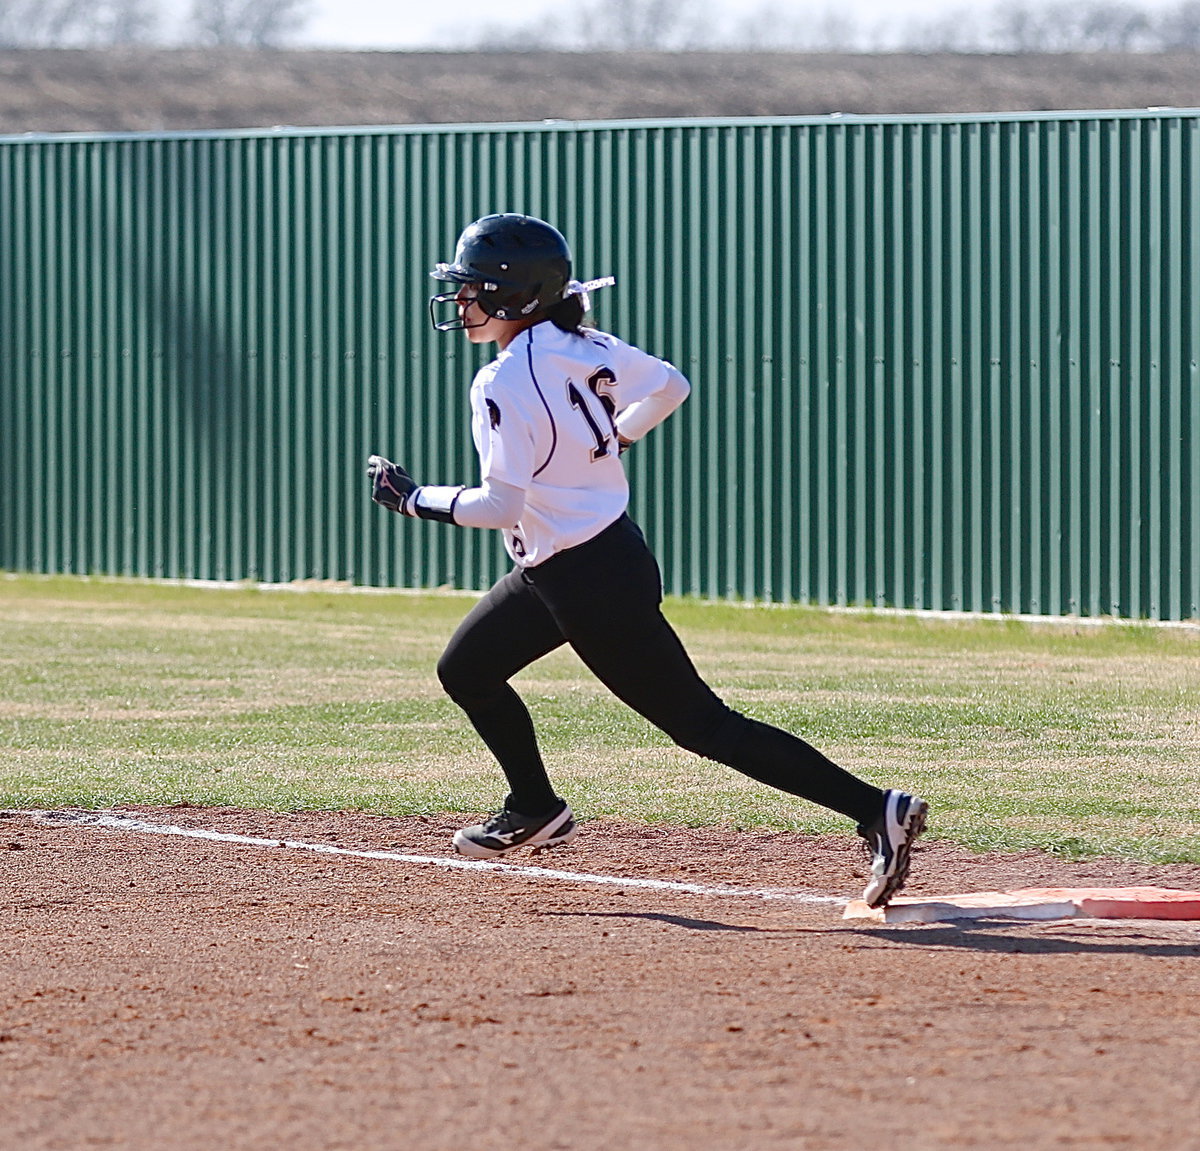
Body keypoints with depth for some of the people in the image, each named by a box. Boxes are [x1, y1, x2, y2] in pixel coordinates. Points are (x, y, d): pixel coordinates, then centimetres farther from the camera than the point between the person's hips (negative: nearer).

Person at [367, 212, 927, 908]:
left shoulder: (504, 384, -21)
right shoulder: (583, 347, 3)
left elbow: (501, 505, -23)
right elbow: (670, 386, 15)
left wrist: (415, 499, -9)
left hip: (591, 582, -10)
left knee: (701, 724, -5)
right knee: (466, 670, 21)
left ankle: (876, 809, -9)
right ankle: (537, 811, 35)